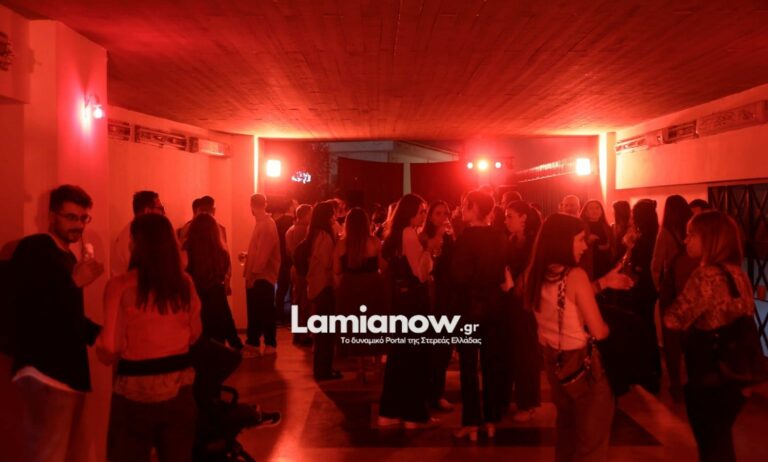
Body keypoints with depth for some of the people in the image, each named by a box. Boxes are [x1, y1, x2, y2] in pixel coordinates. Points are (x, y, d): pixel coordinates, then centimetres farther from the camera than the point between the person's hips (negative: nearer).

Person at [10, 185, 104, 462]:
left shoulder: (68, 257, 19)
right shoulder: (33, 248, -8)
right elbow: (23, 307, -20)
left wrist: (103, 334, 10)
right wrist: (74, 283, -24)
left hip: (69, 371, 9)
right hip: (44, 371, -9)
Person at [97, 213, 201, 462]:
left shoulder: (120, 286, -14)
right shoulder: (185, 282, -2)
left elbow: (109, 352, -14)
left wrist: (99, 345, 7)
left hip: (136, 391, -4)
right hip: (179, 386, 4)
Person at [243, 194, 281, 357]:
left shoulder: (266, 224, -15)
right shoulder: (261, 223, 16)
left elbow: (264, 252, -21)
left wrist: (254, 272, -20)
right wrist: (247, 256, 13)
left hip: (263, 275, -9)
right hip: (256, 275, 9)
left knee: (265, 311, -1)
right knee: (254, 311, 13)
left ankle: (270, 344, 7)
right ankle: (252, 343, 20)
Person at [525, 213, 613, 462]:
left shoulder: (535, 274, -2)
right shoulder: (575, 275, -24)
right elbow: (598, 331, -21)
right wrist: (606, 326, 2)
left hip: (552, 361, 7)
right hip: (581, 363, -7)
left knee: (567, 426, 29)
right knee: (593, 439, 13)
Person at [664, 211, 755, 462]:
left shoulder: (706, 275, -23)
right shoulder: (739, 274, 3)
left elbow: (674, 319, -24)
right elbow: (744, 318, 14)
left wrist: (669, 307, -3)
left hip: (708, 371, -8)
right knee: (721, 439, 24)